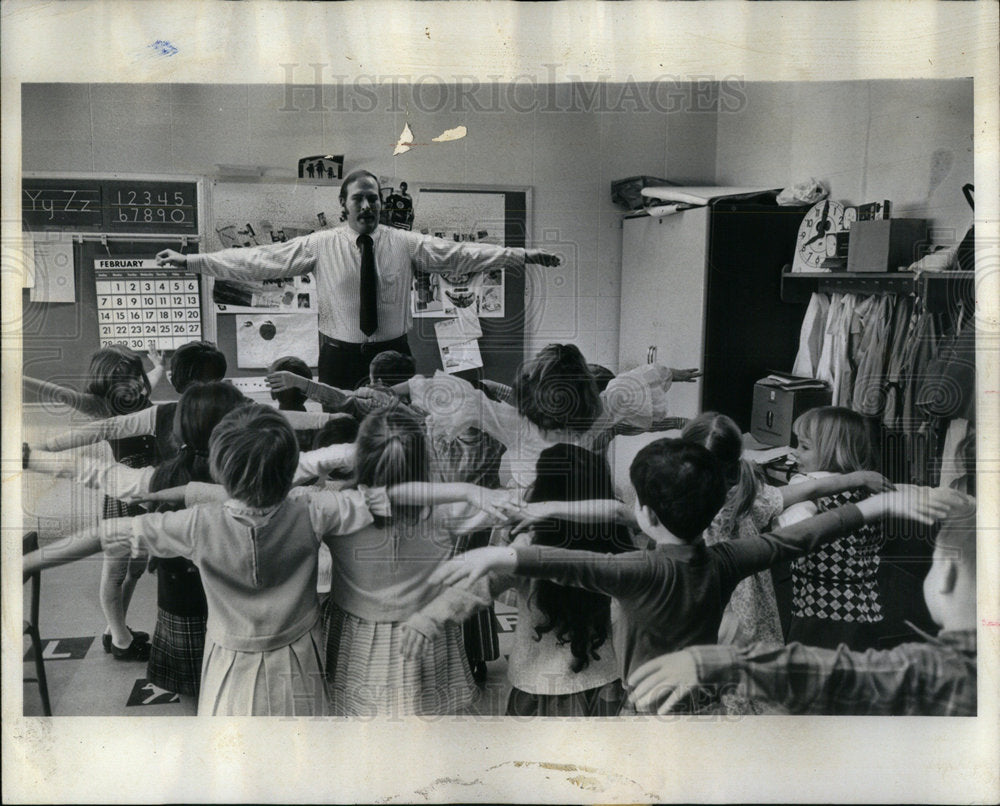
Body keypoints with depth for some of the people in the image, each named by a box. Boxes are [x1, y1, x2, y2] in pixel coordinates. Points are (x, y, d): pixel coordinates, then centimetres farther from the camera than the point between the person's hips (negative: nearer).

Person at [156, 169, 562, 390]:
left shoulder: (407, 244, 1)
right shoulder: (321, 245, -2)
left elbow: (460, 254, -4)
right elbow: (261, 259, -4)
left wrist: (521, 255, -11)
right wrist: (190, 260, -9)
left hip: (393, 353, 1)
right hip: (340, 356, 0)